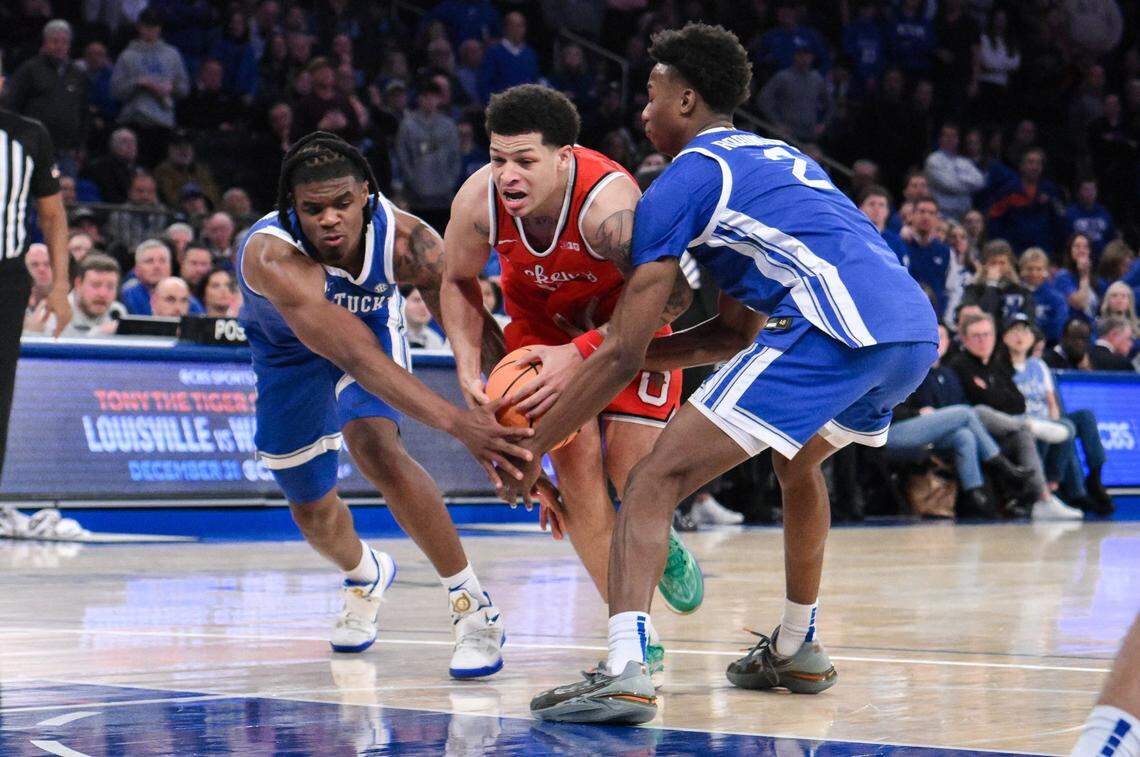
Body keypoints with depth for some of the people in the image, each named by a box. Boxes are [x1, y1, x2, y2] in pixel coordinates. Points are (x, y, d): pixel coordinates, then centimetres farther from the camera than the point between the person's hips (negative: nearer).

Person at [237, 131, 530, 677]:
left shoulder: (403, 239, -36)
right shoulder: (271, 256, -45)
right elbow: (354, 354, -55)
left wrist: (511, 424, -43)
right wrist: (455, 422, -66)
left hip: (373, 325, 0)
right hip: (289, 349, 0)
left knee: (376, 448, -29)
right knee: (311, 510, 12)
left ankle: (472, 606, -18)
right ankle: (366, 575, 49)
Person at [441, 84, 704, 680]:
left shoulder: (608, 202, -41)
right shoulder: (478, 200, -27)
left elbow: (669, 294, -37)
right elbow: (459, 281, -6)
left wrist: (582, 354, -44)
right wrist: (468, 366, -18)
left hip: (627, 318, -3)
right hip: (541, 316, 3)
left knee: (631, 470, -9)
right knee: (574, 460, -13)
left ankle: (659, 543, 31)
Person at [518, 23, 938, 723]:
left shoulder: (685, 179, 7)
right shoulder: (778, 158, 33)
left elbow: (623, 353, 4)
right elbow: (737, 333, 36)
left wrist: (533, 448, 13)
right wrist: (611, 356, 33)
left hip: (833, 332, -9)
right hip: (919, 331, 9)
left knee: (658, 481, -6)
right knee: (800, 461, 37)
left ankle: (626, 672, -24)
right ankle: (798, 652, 44)